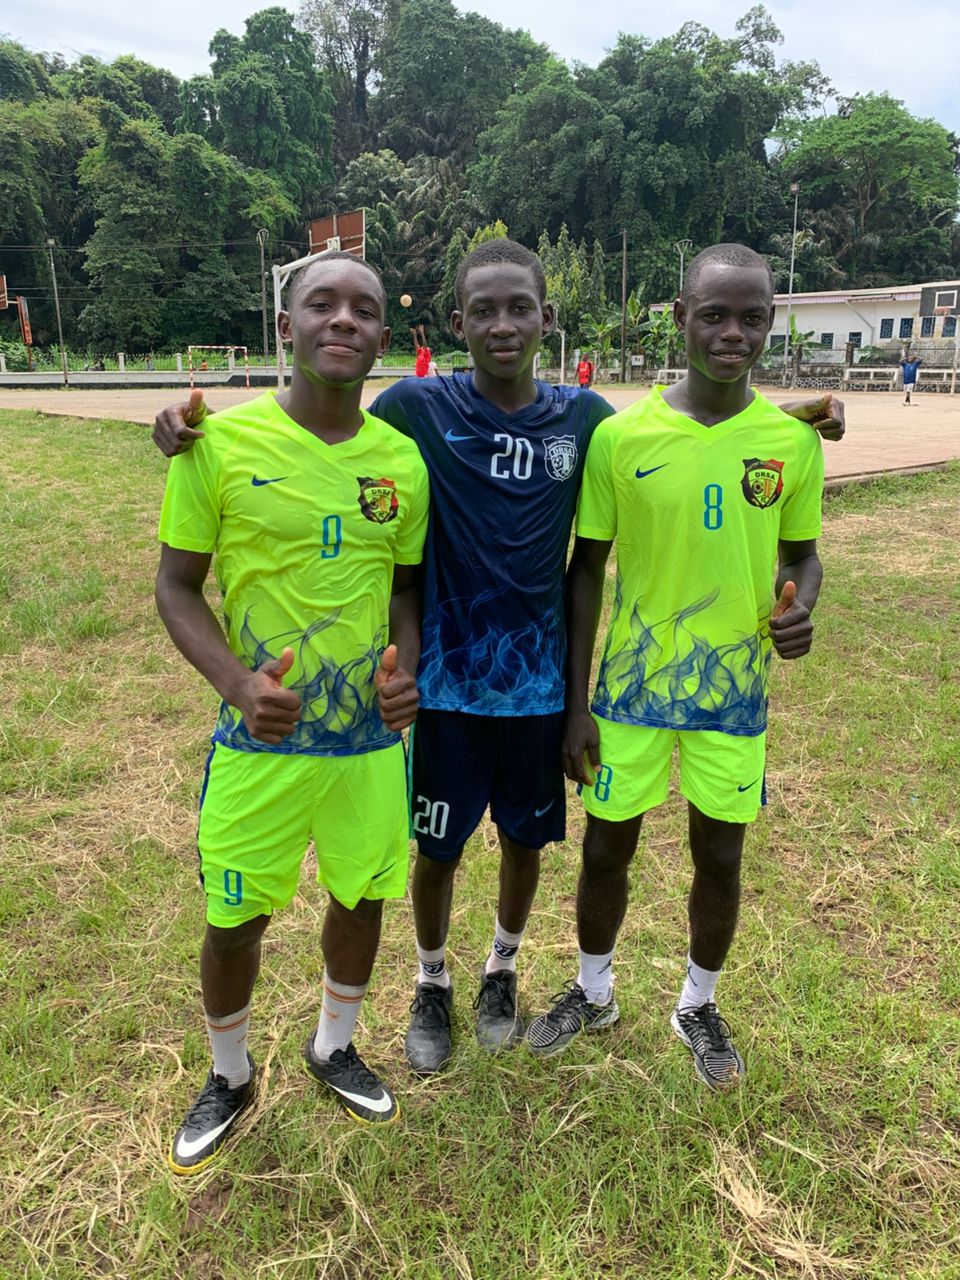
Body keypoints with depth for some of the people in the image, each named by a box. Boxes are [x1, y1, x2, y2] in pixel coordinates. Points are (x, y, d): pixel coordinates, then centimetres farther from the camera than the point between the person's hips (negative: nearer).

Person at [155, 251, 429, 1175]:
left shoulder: (402, 459, -2)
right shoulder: (221, 442, -11)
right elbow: (177, 586, -4)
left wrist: (408, 665, -9)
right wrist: (236, 681, -21)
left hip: (372, 734, 3)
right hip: (260, 736, -2)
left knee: (363, 894, 17)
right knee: (234, 917, 11)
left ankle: (333, 1048, 47)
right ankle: (229, 1077, 42)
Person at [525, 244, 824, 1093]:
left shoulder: (792, 440, -5)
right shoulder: (620, 436, -9)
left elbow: (801, 554, 9)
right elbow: (586, 570, -3)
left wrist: (798, 608, -16)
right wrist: (575, 701, -5)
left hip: (734, 690, 1)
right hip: (631, 685, -1)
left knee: (719, 858, 13)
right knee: (606, 849, 11)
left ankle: (699, 1006, 40)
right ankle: (594, 993, 39)